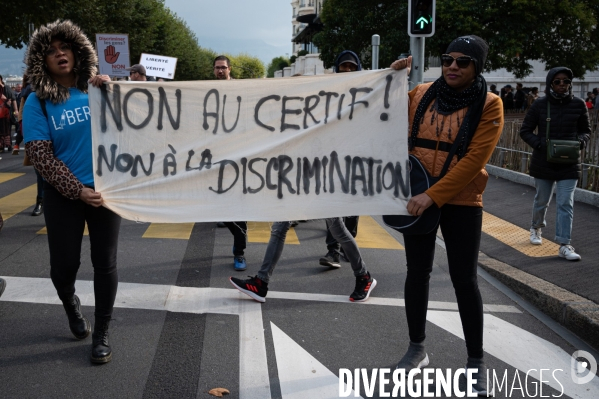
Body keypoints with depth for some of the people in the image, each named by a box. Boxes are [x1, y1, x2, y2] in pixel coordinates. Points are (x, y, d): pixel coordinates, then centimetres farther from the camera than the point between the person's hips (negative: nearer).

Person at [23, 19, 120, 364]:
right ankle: (71, 304, 41)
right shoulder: (37, 102, -5)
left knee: (105, 264, 4)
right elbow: (41, 157, -9)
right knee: (64, 265, 6)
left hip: (106, 188, 1)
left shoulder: (95, 88, -1)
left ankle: (102, 334, 20)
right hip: (64, 194, -1)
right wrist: (78, 192, -14)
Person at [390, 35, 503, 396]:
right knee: (417, 272, 11)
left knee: (464, 280, 2)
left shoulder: (488, 105, -8)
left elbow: (474, 160, -16)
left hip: (461, 202, -3)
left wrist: (434, 195, -22)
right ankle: (417, 349, 27)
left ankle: (476, 361, 18)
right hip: (418, 198, 3)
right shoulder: (421, 95, 1)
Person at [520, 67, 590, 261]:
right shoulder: (540, 105, -7)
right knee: (542, 200, 17)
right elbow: (525, 130, -2)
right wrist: (539, 144, -18)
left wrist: (581, 140, -14)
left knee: (566, 204, -5)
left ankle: (564, 245, -3)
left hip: (569, 164, 0)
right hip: (543, 163, 0)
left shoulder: (578, 104, -4)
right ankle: (536, 227, 44)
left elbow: (586, 130, 8)